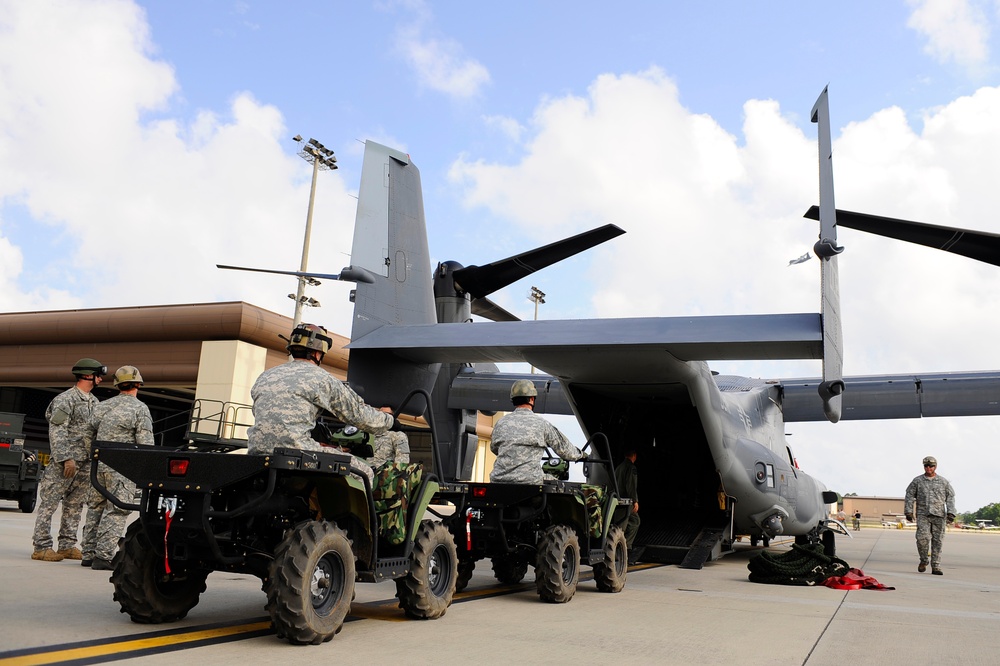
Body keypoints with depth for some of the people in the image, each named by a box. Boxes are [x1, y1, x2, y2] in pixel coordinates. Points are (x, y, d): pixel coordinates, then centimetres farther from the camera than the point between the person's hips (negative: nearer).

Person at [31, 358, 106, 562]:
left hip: (86, 463, 8)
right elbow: (57, 432, -15)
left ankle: (67, 546, 17)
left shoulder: (94, 401, 16)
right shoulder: (65, 399, -9)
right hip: (64, 463, -8)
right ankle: (41, 547, 3)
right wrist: (66, 458, -20)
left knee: (75, 506, 10)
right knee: (49, 504, -2)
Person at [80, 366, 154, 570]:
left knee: (95, 508, 14)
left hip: (99, 465, 7)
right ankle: (103, 556, -5)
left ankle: (89, 554, 20)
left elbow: (91, 436, 14)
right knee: (116, 512, -3)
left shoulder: (102, 407, 13)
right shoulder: (140, 408, -7)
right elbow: (145, 442, -11)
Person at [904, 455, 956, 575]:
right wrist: (908, 511, -1)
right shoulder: (917, 481, 7)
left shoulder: (943, 481, 9)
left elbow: (950, 497, 8)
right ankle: (923, 561, 7)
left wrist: (950, 513, -3)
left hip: (939, 515, 1)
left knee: (937, 541, 0)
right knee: (922, 538, -15)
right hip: (923, 515, -1)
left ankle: (935, 567, 7)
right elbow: (909, 496, 7)